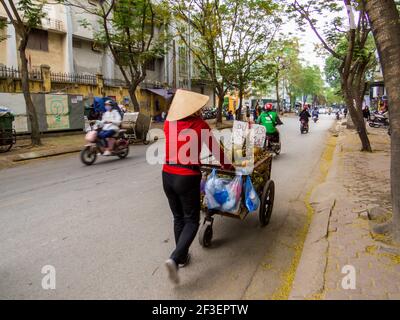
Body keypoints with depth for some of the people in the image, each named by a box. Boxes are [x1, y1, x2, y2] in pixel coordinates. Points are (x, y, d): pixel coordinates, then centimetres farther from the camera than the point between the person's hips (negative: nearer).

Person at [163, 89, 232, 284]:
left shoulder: (169, 123, 4)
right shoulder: (199, 124, -6)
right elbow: (215, 149, 3)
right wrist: (228, 166, 20)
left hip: (168, 175, 5)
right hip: (187, 178, -5)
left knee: (178, 217, 21)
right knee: (192, 221, 10)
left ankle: (182, 257, 33)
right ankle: (174, 259, -6)